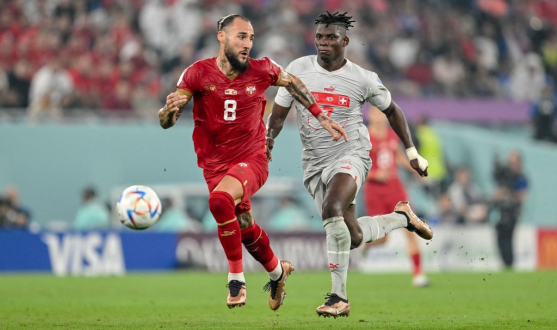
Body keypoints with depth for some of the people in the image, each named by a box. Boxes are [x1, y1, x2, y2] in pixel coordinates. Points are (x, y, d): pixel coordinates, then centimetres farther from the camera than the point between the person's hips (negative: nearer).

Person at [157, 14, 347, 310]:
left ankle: (236, 277, -18)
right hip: (215, 164, 2)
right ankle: (276, 271, 40)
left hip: (252, 160, -2)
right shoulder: (198, 73, -10)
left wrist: (322, 118, 14)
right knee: (244, 227, 8)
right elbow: (165, 122, -10)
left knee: (220, 200, -31)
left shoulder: (261, 70, -8)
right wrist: (171, 108, -33)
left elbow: (292, 83, 15)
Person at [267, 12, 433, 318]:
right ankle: (401, 216, 37)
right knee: (353, 236, 5)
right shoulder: (298, 69, -1)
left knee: (331, 210, -32)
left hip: (351, 154, -4)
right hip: (315, 163, 4)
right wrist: (268, 139, -17)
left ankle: (339, 297, -26)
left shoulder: (363, 79, -5)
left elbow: (392, 111, 11)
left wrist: (412, 152, 12)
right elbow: (278, 113, 4)